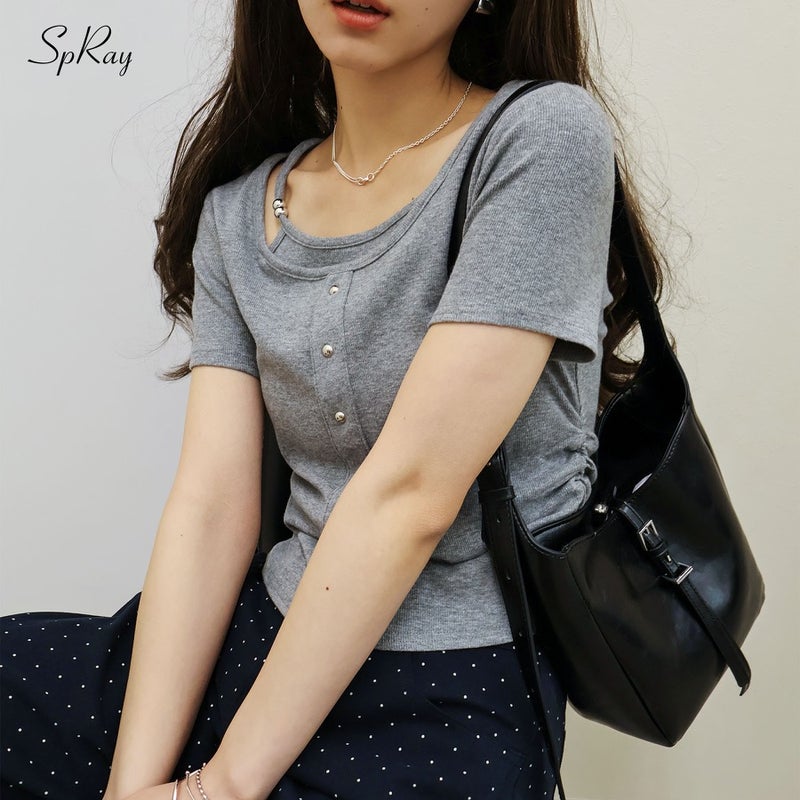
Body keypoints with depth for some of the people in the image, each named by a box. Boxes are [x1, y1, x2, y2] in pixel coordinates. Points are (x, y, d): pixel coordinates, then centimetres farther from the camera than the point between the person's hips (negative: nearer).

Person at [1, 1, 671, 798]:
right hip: (266, 640, 5)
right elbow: (211, 502, -2)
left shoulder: (545, 136, -13)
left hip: (449, 696, -5)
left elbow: (409, 492, -18)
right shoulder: (239, 205, 5)